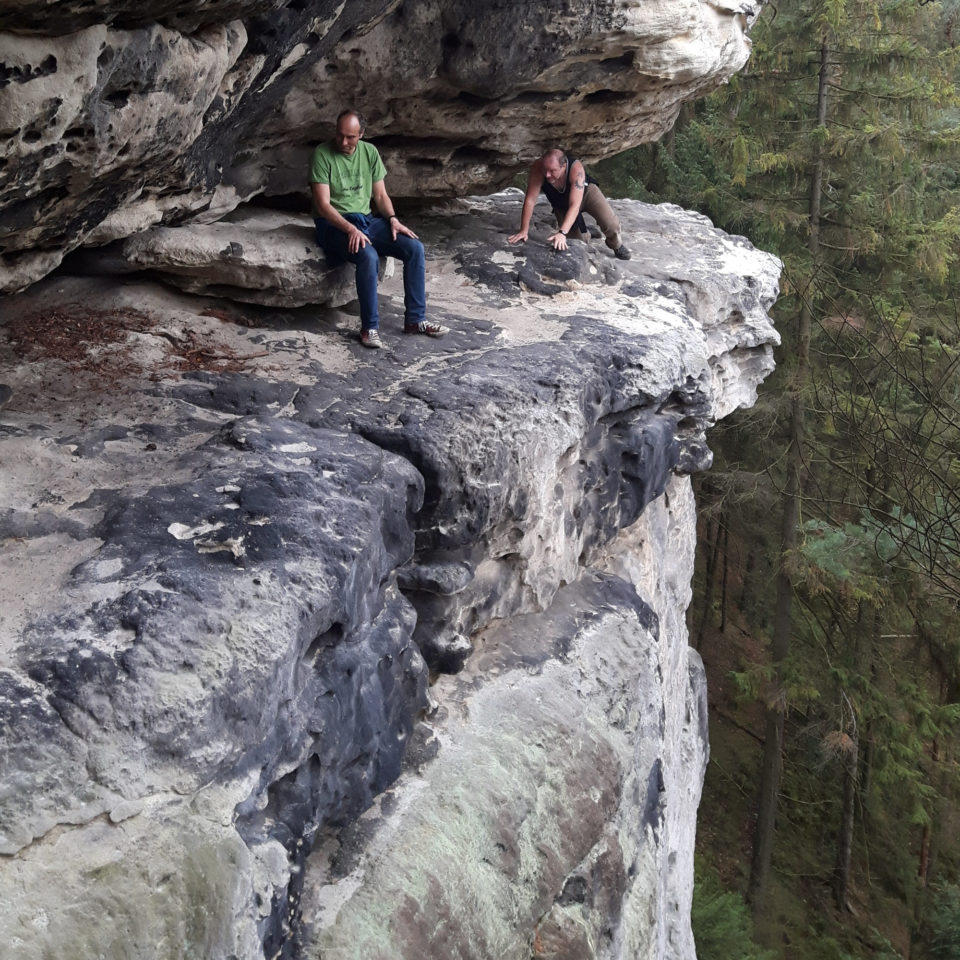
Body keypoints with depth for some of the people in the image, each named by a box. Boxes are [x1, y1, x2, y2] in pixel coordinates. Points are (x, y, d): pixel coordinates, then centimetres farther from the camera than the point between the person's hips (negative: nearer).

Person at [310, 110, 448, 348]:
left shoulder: (369, 152, 7)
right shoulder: (323, 154, -11)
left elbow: (380, 195, 12)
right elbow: (323, 205, -16)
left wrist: (392, 219, -8)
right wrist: (350, 229, -28)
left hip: (367, 220, 6)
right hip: (334, 224, -6)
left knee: (415, 248, -13)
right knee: (368, 256, -35)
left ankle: (415, 320, -6)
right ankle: (370, 327, -23)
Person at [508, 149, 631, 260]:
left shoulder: (576, 168, -43)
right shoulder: (538, 168, -38)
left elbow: (575, 205, -48)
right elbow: (530, 200, -33)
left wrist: (562, 233, -57)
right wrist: (524, 230, -36)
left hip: (586, 191, -2)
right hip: (561, 204, 2)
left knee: (609, 222, -20)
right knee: (577, 238, -4)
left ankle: (616, 245, 15)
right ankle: (585, 235, 35)